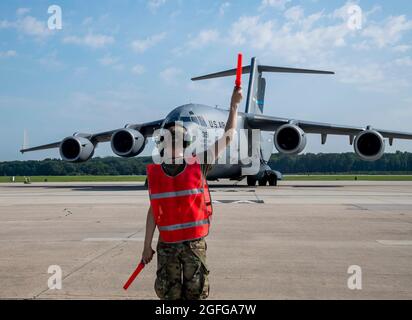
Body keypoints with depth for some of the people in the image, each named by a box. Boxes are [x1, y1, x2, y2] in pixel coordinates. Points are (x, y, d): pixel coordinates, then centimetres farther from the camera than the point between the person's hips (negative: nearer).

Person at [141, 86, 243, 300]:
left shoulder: (197, 166, -5)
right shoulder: (154, 173, 0)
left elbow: (227, 138, -2)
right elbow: (153, 211, 6)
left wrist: (234, 106, -4)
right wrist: (147, 245, 8)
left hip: (195, 243, -1)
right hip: (167, 244, 1)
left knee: (196, 293, 8)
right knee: (168, 294, 11)